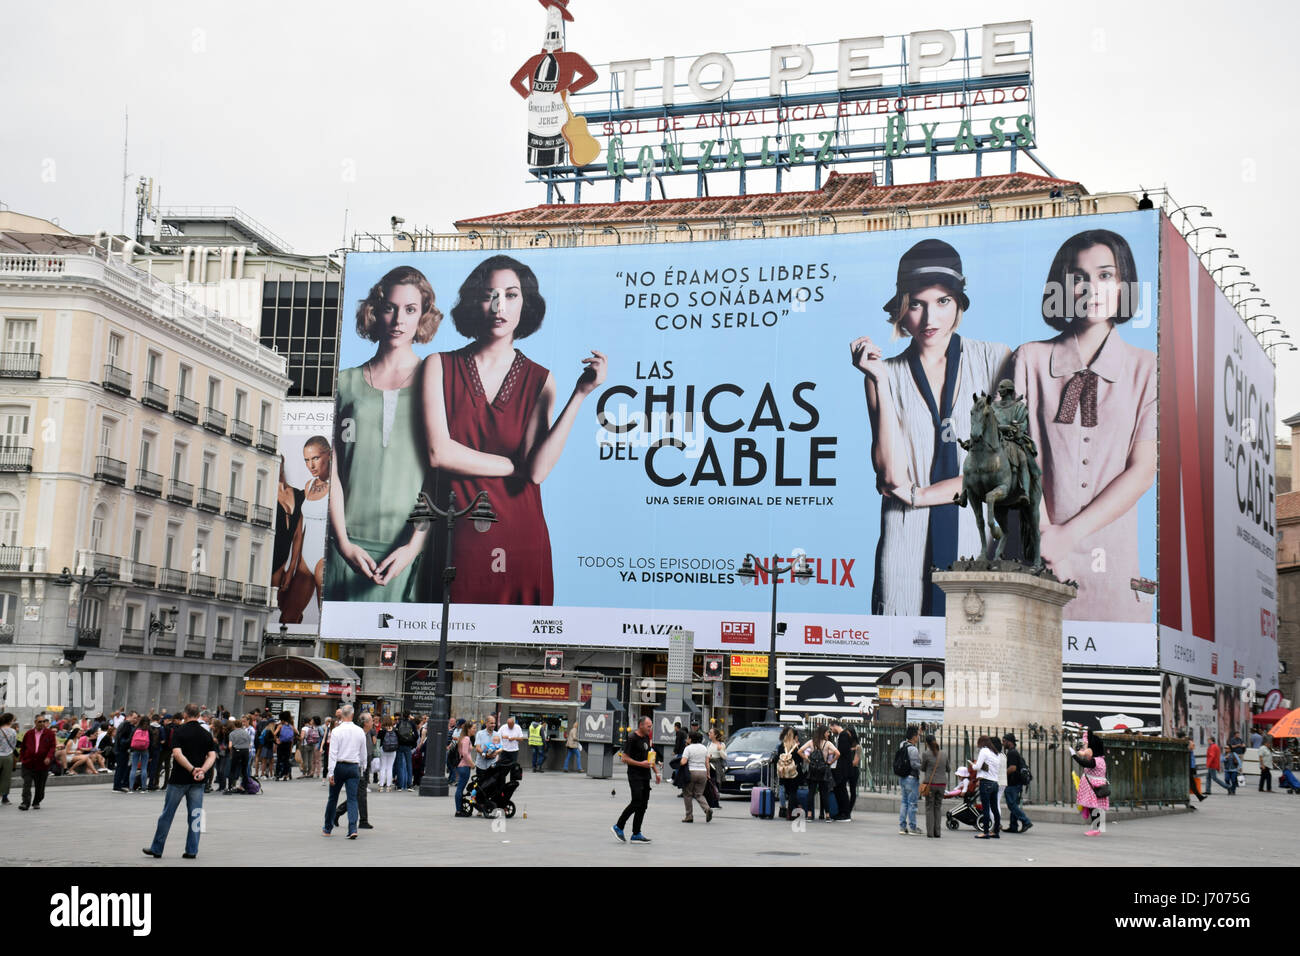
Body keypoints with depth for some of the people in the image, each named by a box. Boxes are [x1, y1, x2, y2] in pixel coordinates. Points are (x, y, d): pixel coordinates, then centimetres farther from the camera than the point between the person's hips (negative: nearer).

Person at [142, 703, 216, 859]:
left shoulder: (179, 731, -7)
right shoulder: (206, 734, 5)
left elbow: (177, 753, -18)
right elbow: (212, 756, -3)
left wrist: (192, 769, -20)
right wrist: (202, 770, -14)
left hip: (179, 779, -3)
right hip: (197, 782, 3)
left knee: (167, 814, 7)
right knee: (195, 815, 6)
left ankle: (156, 849, 14)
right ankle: (192, 851, 5)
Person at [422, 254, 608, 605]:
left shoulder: (539, 380, 3)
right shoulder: (440, 366, 2)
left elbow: (537, 470, -11)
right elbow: (439, 452, -9)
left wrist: (581, 393, -13)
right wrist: (515, 466, -5)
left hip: (520, 540, 1)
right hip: (457, 542, 0)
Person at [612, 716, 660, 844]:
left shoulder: (646, 738, 15)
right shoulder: (632, 739, -12)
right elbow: (624, 758, -15)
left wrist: (656, 772, 20)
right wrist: (641, 764, -19)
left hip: (645, 776, 9)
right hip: (635, 775, -9)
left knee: (643, 805, 5)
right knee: (636, 802, -14)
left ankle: (636, 834, 9)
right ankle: (618, 827, 0)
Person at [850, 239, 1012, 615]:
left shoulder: (995, 360, 4)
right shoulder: (890, 375, 6)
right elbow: (892, 475, -7)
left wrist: (920, 493, -5)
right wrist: (880, 383, -9)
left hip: (982, 541, 0)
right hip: (909, 550, 0)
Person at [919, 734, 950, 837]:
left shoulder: (926, 754, -8)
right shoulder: (944, 754, 3)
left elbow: (923, 769, 3)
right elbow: (948, 770, 14)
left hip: (930, 783, -3)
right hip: (942, 783, 3)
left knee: (929, 807, 6)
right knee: (938, 807, 13)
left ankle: (930, 832, 3)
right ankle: (937, 832, 10)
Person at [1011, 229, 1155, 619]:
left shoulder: (1146, 368, 5)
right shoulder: (1031, 360, 4)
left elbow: (1142, 471, -3)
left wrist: (1069, 534, -13)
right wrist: (1045, 537, -17)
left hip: (1113, 558, 1)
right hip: (1039, 559, -1)